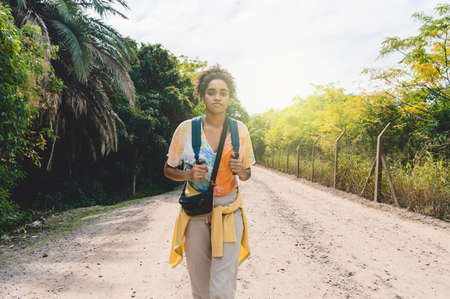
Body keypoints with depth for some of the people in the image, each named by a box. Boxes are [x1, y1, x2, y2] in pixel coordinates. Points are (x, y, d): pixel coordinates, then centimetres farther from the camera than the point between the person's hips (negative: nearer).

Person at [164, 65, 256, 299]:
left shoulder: (240, 130, -1)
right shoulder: (186, 129, -5)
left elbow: (246, 174, 9)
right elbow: (168, 170, 4)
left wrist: (241, 170, -14)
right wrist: (189, 174, -16)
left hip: (228, 213, 0)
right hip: (195, 213, 0)